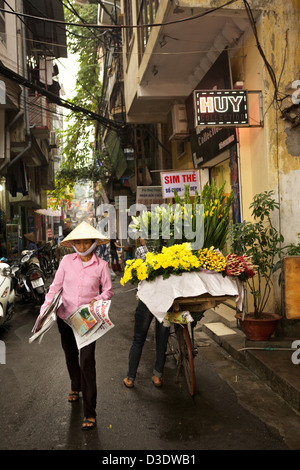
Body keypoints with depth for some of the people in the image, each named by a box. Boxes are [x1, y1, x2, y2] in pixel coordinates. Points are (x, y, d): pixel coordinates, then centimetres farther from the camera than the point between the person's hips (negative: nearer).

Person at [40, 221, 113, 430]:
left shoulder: (101, 265, -7)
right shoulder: (67, 261, -3)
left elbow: (109, 290, 1)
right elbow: (55, 286, 2)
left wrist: (99, 298, -20)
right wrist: (45, 308, -7)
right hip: (65, 316, 3)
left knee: (87, 361, -8)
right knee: (70, 356, 21)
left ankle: (90, 412, 4)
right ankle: (76, 387, 51)